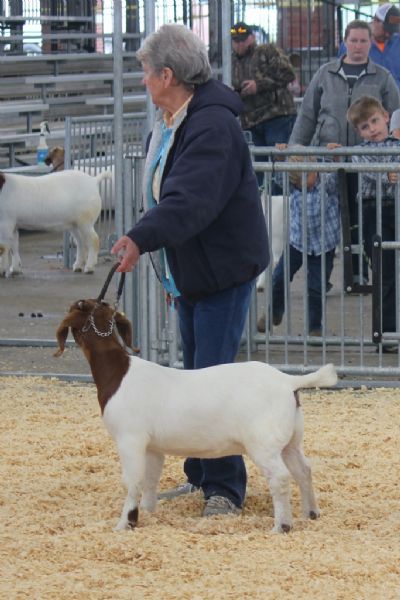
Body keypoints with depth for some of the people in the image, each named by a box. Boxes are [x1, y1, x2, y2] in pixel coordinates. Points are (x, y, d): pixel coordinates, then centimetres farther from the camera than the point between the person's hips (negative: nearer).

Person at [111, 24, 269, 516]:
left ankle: (225, 488, -5)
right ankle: (200, 475, 25)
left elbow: (190, 200, -37)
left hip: (225, 270, -10)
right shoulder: (169, 123, 9)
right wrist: (167, 267, 20)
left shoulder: (212, 128, -23)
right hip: (189, 272, 10)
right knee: (194, 376, 15)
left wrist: (141, 239, -48)